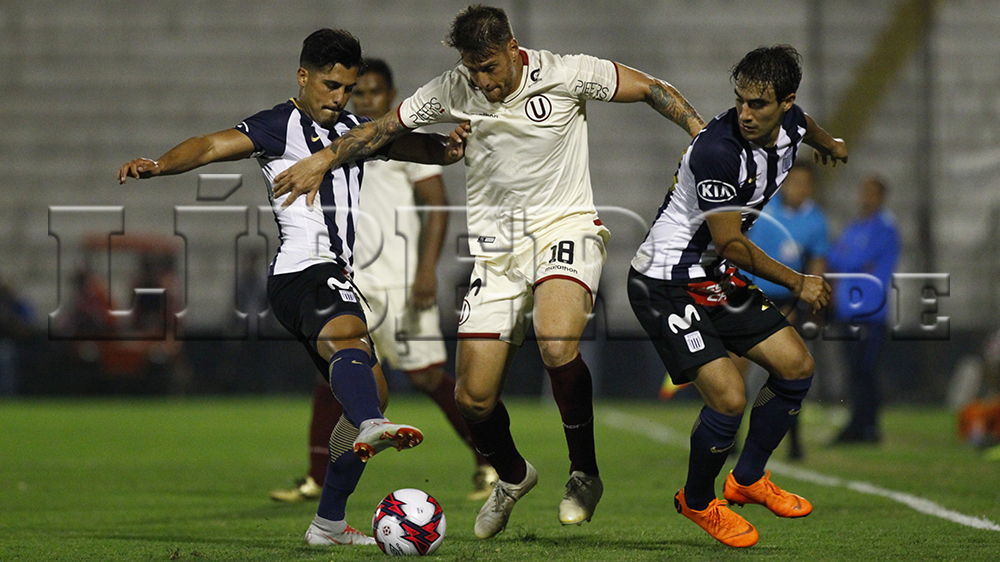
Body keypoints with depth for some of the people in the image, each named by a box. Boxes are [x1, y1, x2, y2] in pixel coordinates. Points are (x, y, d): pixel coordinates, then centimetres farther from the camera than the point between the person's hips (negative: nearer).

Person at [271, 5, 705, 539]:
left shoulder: (565, 74, -8)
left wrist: (700, 133, -12)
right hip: (495, 246, 4)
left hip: (565, 228, -4)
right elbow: (385, 127, 9)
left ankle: (585, 475, -11)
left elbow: (651, 89, -1)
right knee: (472, 399, -2)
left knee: (557, 347, -33)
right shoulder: (452, 91, -1)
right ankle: (512, 475, 32)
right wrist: (323, 159, -1)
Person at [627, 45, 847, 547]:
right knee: (729, 396, -18)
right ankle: (697, 500, 10)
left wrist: (828, 144, 48)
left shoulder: (788, 124, -3)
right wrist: (798, 283, -18)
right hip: (665, 284, -9)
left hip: (718, 279, 9)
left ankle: (748, 479, 30)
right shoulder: (718, 150, -29)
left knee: (796, 364, 9)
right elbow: (730, 244, -23)